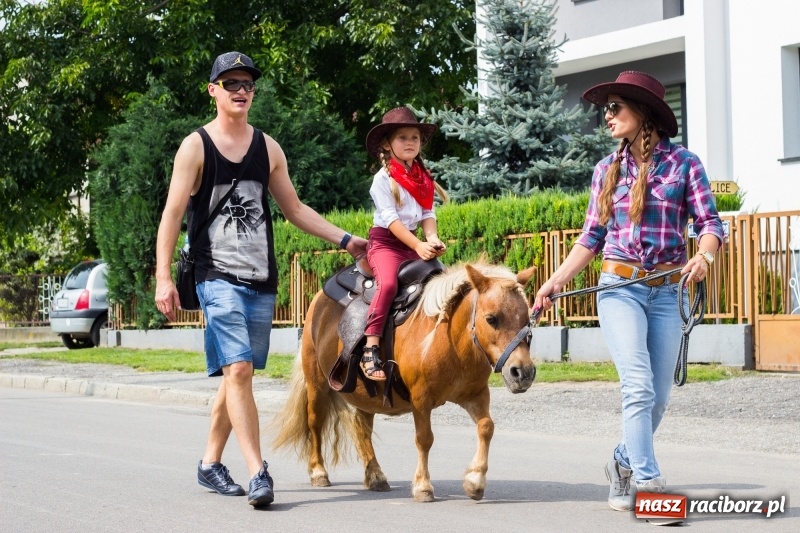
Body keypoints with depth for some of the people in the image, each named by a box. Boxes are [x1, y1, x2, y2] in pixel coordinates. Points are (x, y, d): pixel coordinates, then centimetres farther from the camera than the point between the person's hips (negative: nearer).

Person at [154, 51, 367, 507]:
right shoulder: (196, 146, -2)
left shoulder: (268, 148, 11)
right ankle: (258, 473, -19)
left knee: (237, 373, 10)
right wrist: (163, 277, -12)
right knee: (238, 369, -17)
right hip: (218, 277, -5)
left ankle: (211, 464, 25)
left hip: (261, 280, 5)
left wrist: (344, 239, 12)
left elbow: (294, 208, 19)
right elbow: (173, 214, -5)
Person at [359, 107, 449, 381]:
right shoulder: (383, 179, -6)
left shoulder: (424, 179, 13)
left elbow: (427, 214, 9)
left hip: (414, 243, 7)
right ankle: (370, 350, -33)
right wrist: (418, 246, -24)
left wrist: (432, 239, -12)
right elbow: (390, 218, -15)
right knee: (388, 283, -31)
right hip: (385, 241, -7)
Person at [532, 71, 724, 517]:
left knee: (659, 397, 6)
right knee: (639, 387, -15)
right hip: (619, 287, 0)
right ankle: (647, 480, -15)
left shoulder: (683, 162, 0)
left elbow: (710, 223, -3)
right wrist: (557, 281, 3)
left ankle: (625, 463, 28)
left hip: (667, 291, 0)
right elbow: (592, 237, 11)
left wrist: (704, 255, -24)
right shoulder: (608, 170, 8)